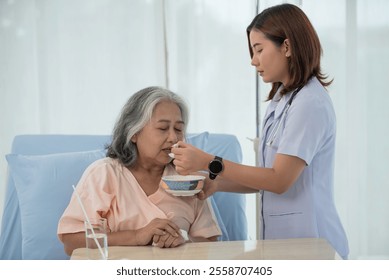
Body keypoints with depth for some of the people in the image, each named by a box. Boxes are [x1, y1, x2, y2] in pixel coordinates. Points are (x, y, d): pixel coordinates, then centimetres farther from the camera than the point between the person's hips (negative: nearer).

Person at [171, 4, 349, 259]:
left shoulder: (310, 103, -15)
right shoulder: (280, 101, 11)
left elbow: (279, 180, -20)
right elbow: (266, 177, 9)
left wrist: (210, 164, -20)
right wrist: (216, 184, -5)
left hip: (309, 240, -8)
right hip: (281, 238, 8)